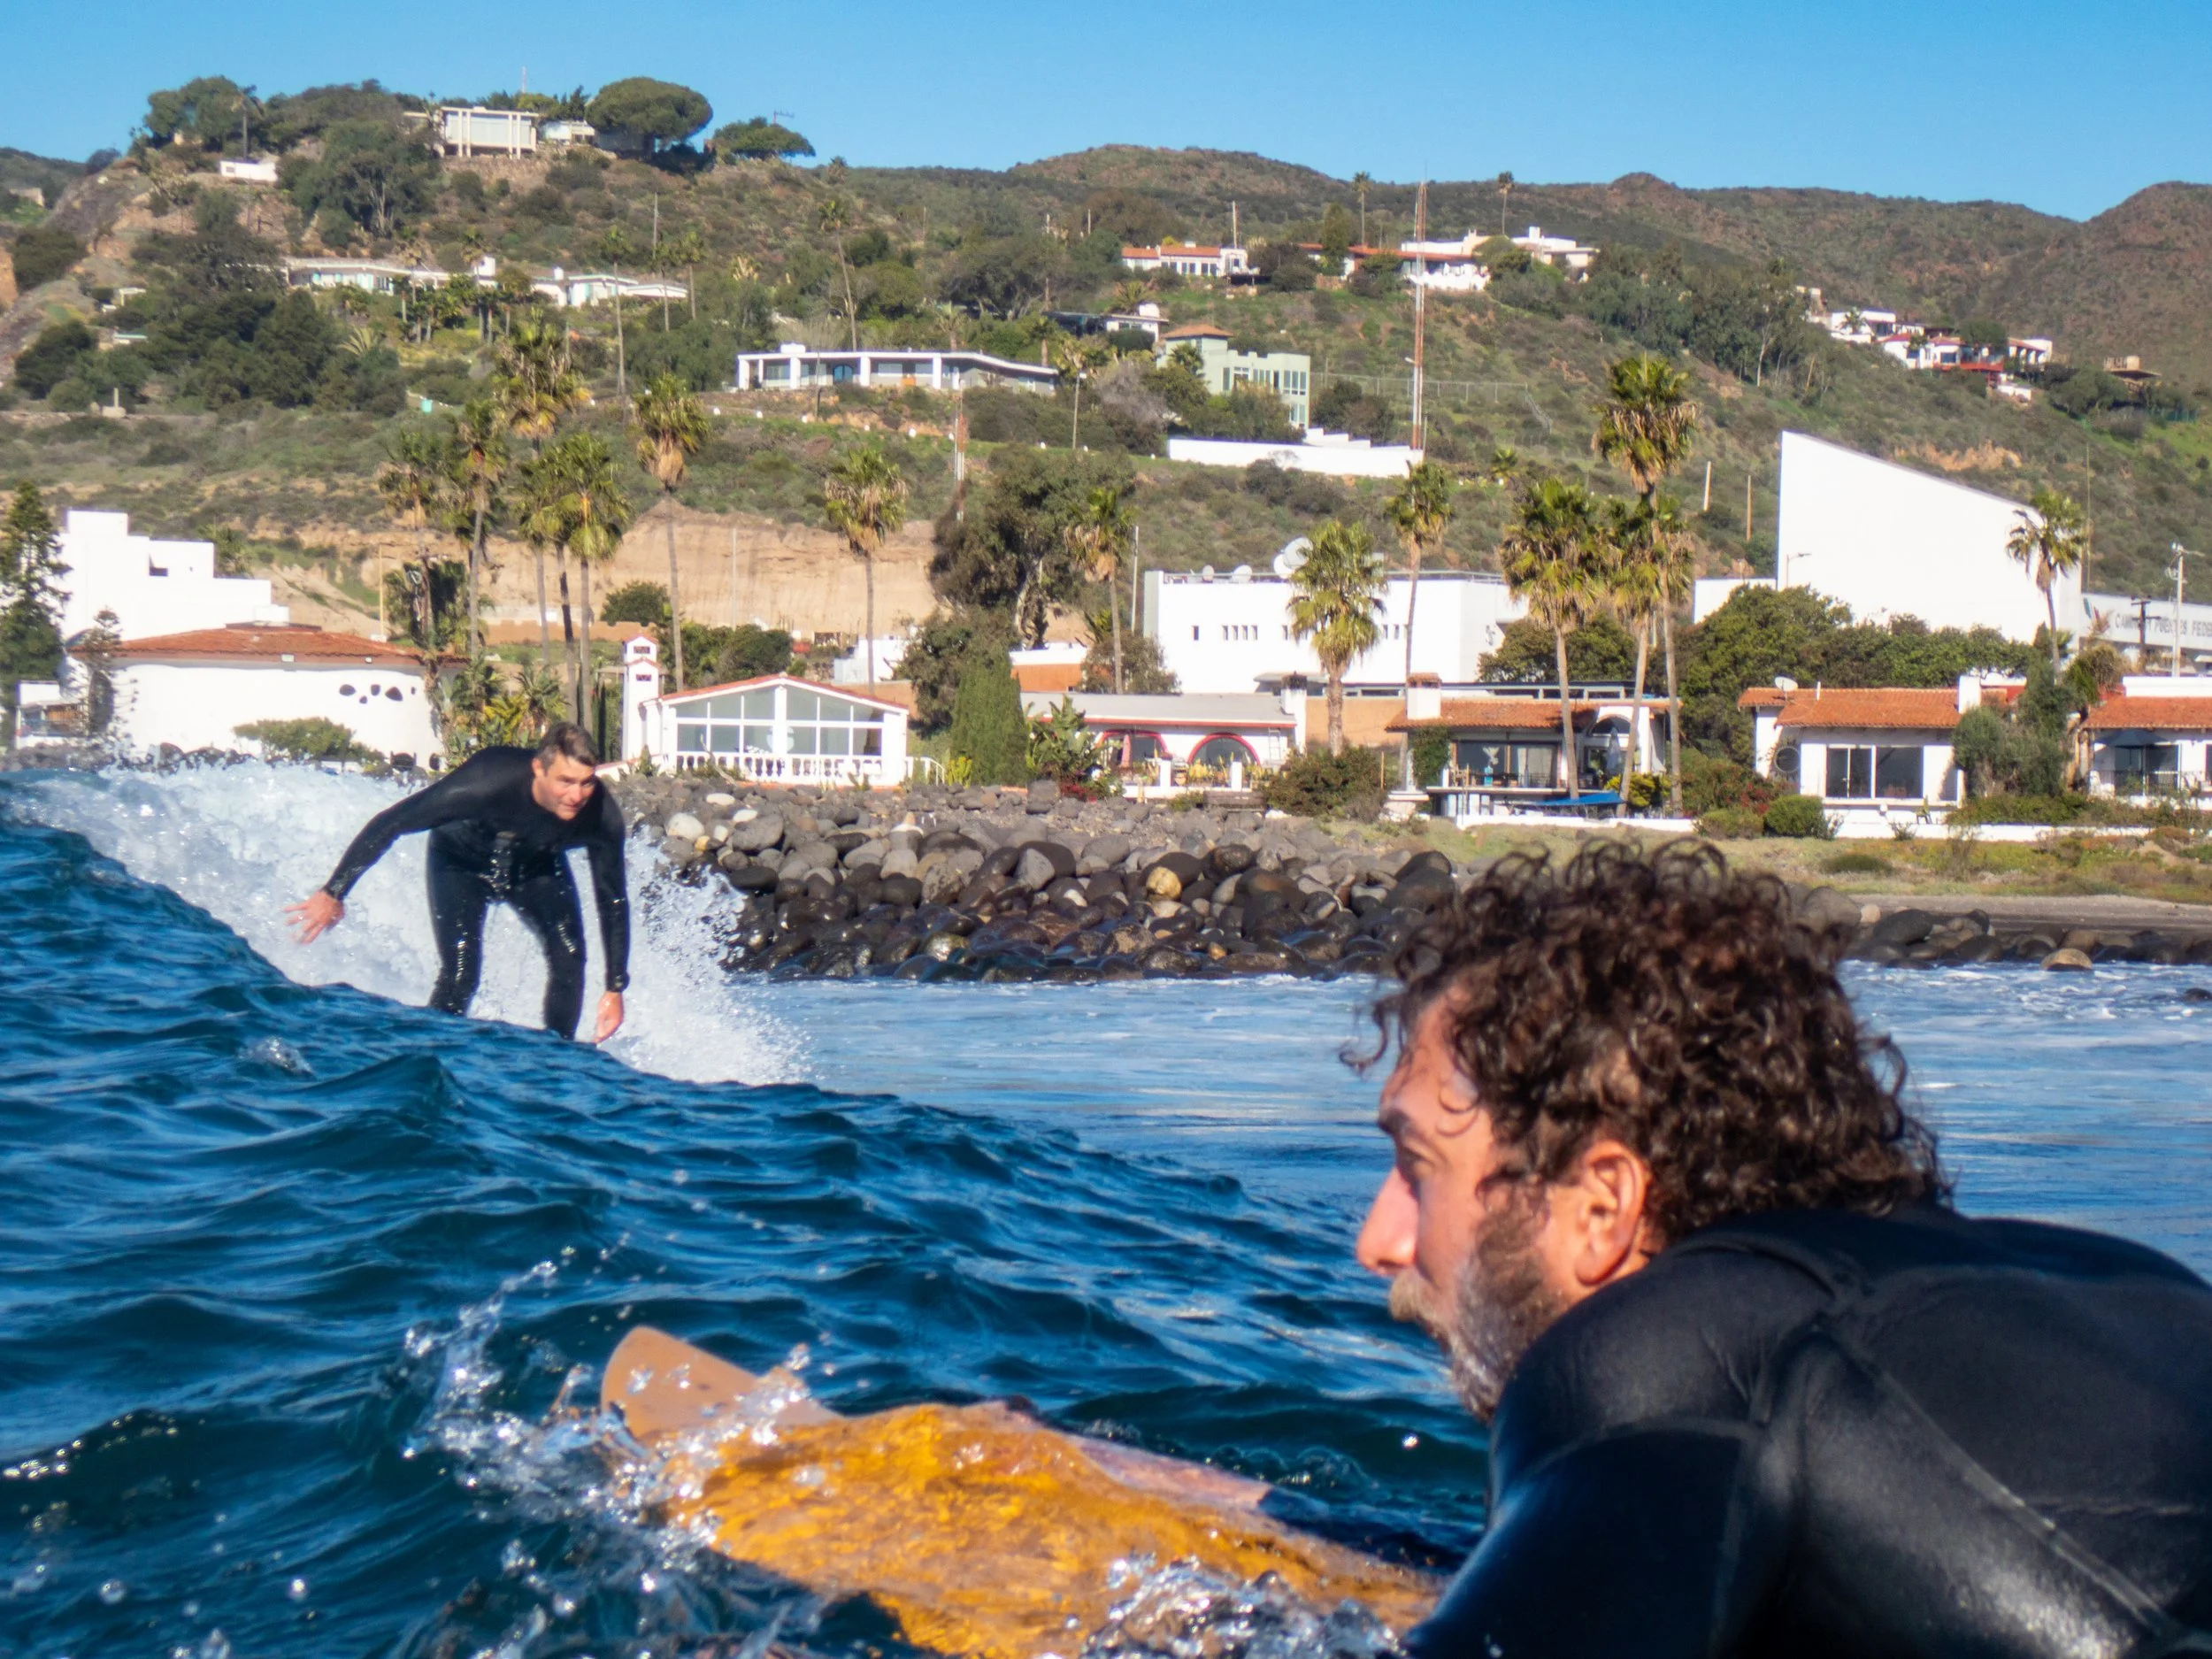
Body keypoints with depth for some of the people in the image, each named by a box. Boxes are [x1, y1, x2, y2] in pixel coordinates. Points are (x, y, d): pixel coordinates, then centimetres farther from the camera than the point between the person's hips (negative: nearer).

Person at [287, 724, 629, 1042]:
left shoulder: (601, 816, -33)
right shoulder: (485, 783, -42)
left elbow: (613, 900, -18)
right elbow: (388, 824, -32)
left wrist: (615, 989, -18)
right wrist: (332, 894, -30)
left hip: (536, 865, 3)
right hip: (463, 859, -3)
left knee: (569, 957, -18)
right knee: (460, 974, -19)